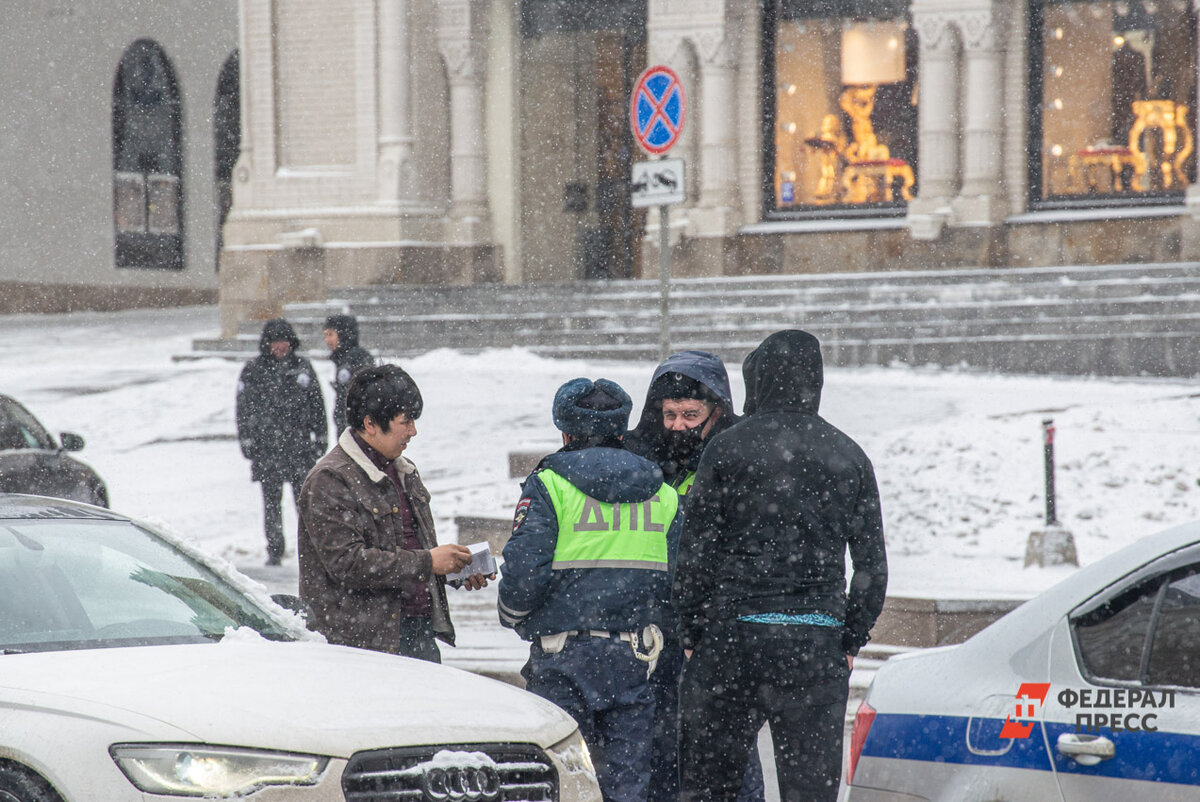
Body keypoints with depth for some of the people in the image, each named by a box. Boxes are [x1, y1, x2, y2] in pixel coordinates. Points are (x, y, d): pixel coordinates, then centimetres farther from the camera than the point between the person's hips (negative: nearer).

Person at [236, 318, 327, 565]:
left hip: (299, 443, 1)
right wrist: (246, 441, -2)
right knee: (271, 500, 4)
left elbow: (316, 404, 12)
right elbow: (244, 408, 3)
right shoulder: (253, 369, 2)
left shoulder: (302, 366, 6)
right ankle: (274, 551, 12)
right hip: (266, 443, -1)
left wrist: (321, 438, 9)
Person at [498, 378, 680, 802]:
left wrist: (513, 616, 9)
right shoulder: (663, 494, 10)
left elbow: (524, 571, -11)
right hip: (638, 656, 4)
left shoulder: (550, 484, -4)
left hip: (564, 655, -4)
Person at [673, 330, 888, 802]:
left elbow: (696, 555, -3)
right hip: (818, 647, 3)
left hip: (732, 638, -2)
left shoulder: (727, 449, -2)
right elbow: (872, 566, 7)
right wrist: (851, 641, 13)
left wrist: (692, 633, 4)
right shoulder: (848, 457, 7)